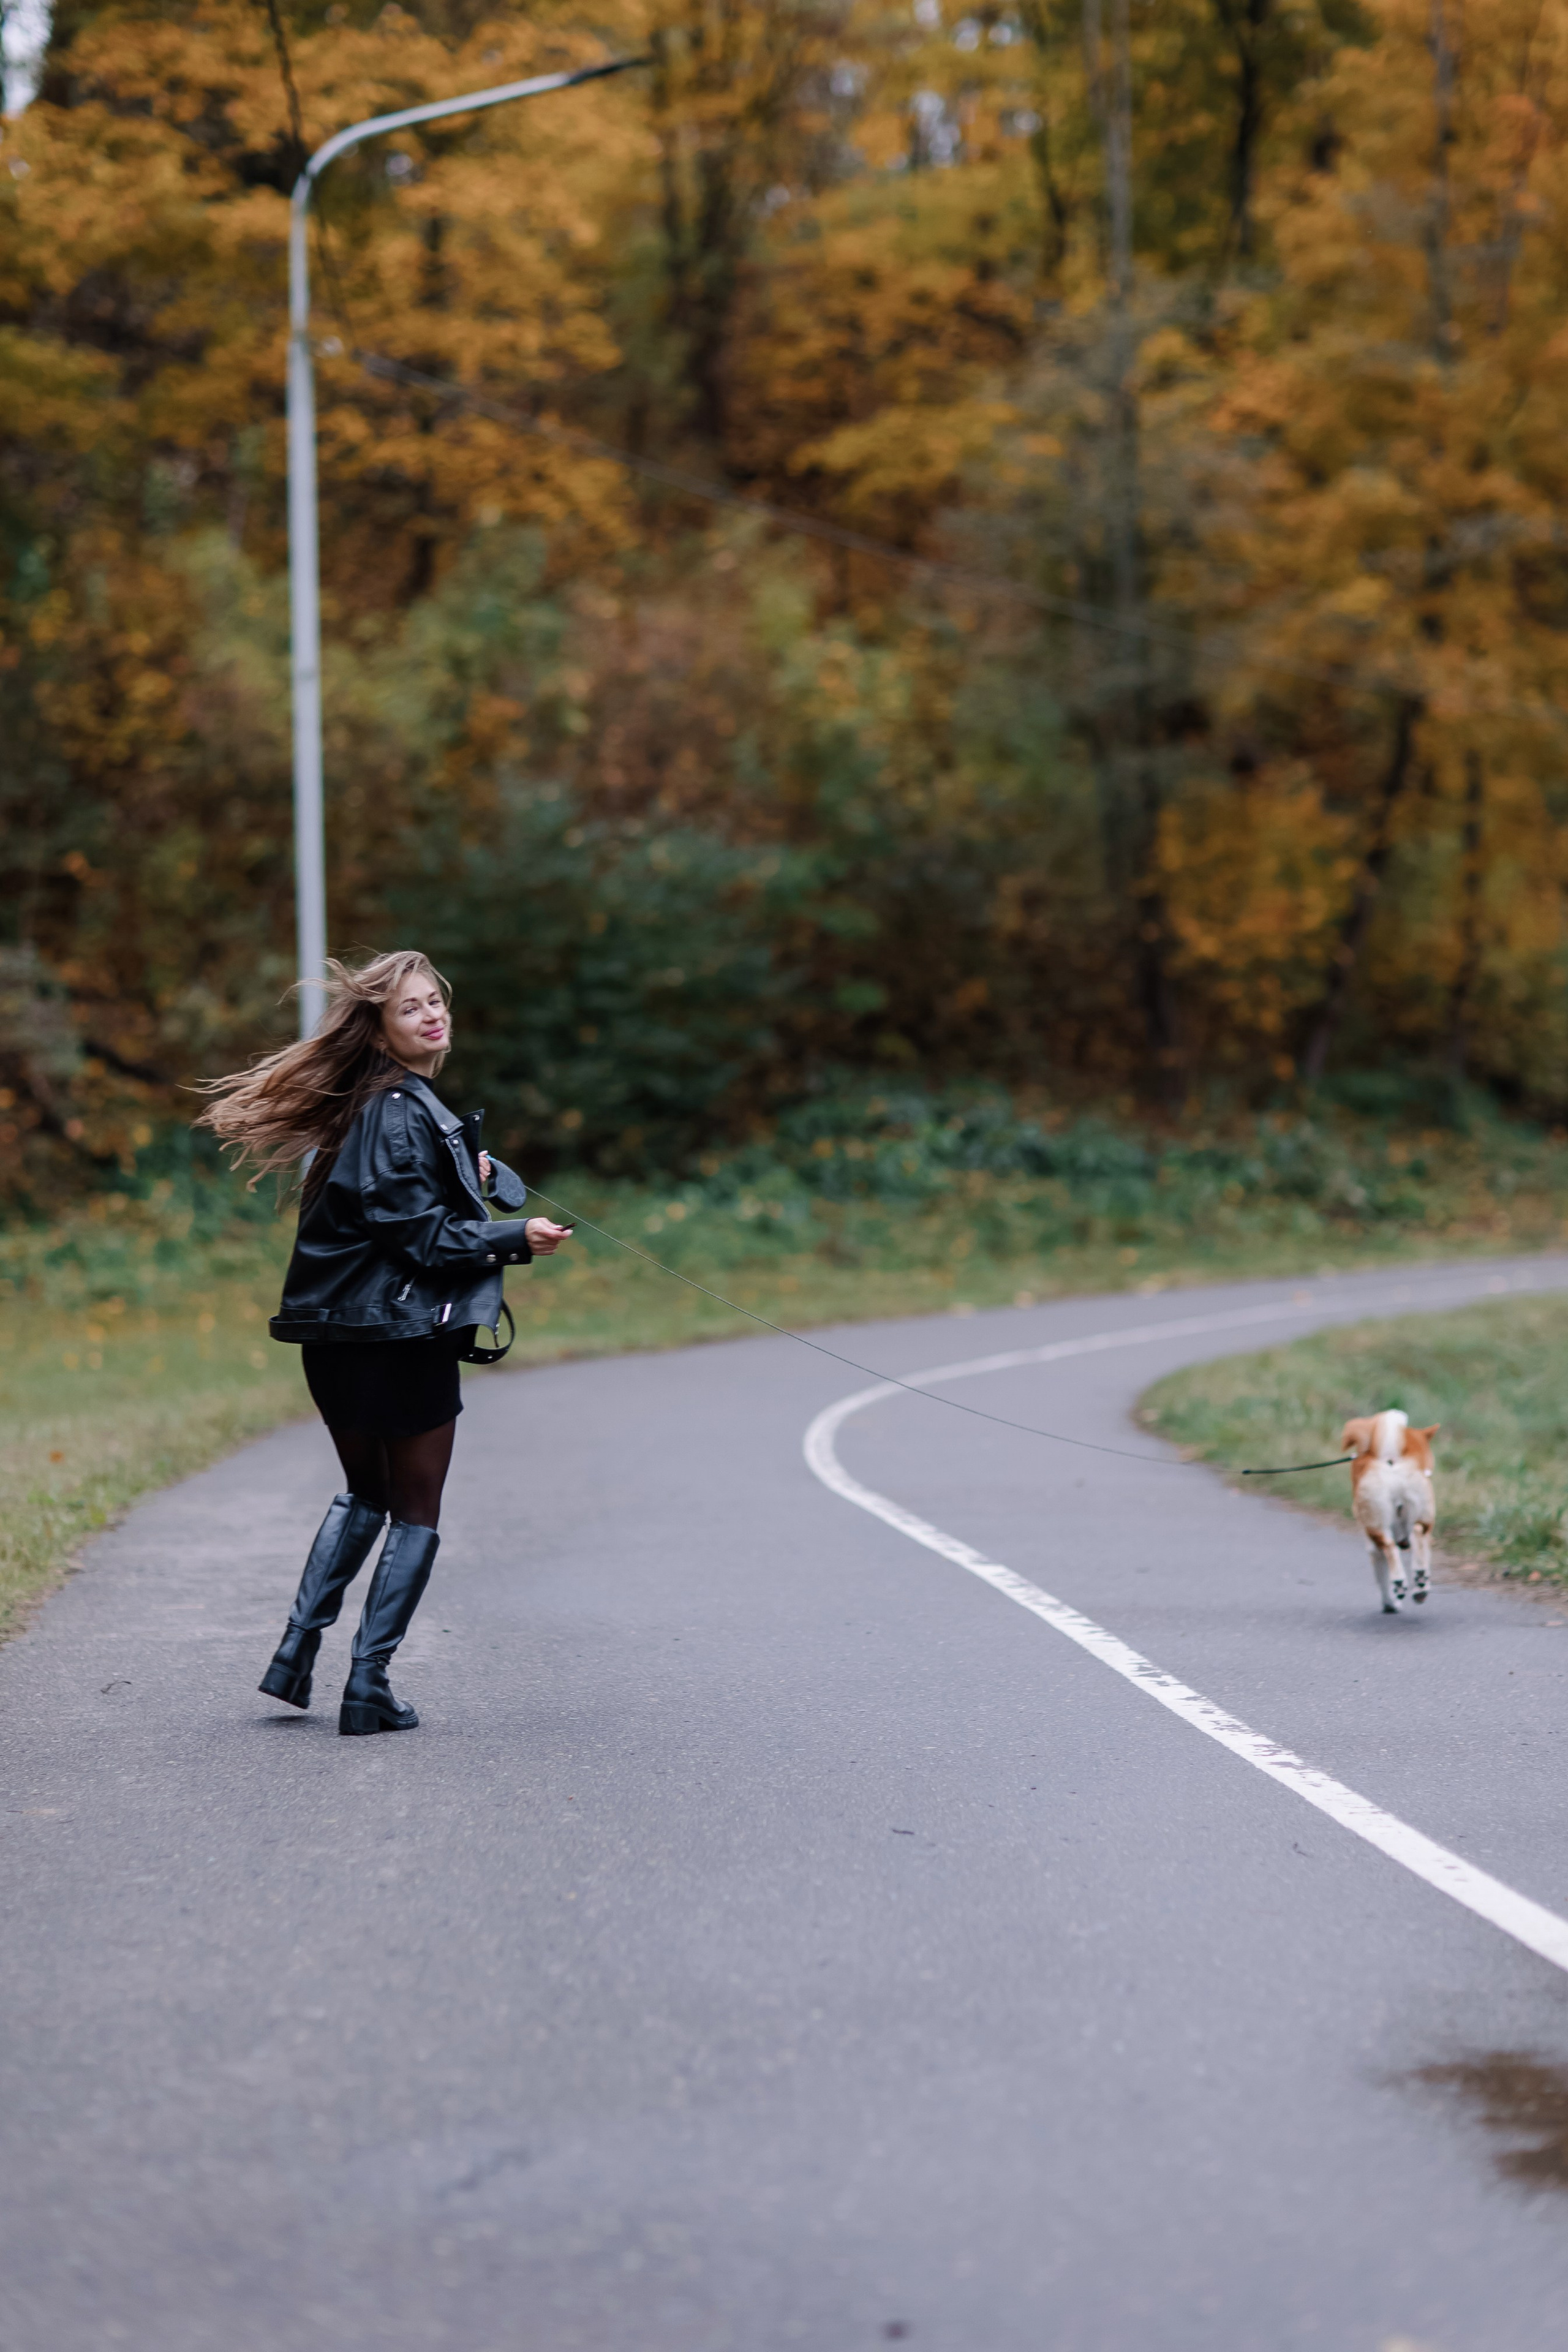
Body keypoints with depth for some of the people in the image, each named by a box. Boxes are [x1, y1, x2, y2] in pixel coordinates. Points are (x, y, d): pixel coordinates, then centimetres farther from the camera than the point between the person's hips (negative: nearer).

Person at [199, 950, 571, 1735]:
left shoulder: (370, 1108, 14)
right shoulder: (398, 1115, -15)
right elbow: (417, 1234, -19)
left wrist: (470, 1178, 8)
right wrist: (515, 1239, -20)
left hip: (340, 1337, 9)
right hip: (401, 1335, -9)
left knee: (366, 1493, 25)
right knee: (417, 1513, 4)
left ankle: (298, 1647, 19)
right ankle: (369, 1685, 3)